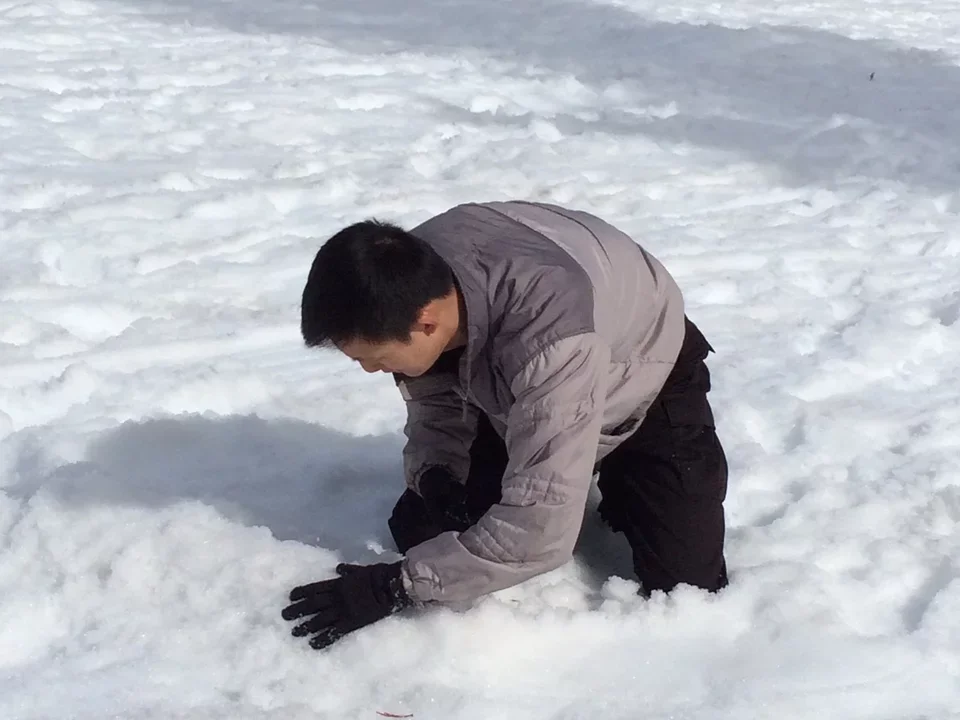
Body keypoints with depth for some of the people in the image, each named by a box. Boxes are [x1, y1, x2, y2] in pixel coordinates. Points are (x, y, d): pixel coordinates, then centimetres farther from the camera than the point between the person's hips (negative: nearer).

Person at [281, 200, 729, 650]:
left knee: (684, 586, -13)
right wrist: (432, 472, -26)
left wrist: (397, 585, -40)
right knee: (421, 534, -3)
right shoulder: (413, 278, -27)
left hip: (651, 386, -5)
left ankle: (621, 493, 17)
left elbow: (538, 529, -45)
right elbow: (434, 398, -6)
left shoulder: (552, 335, -47)